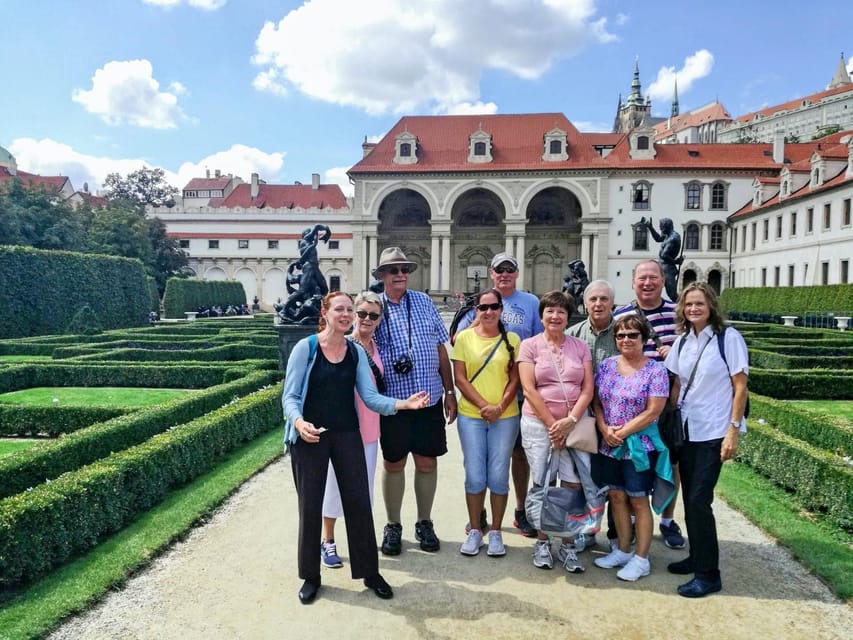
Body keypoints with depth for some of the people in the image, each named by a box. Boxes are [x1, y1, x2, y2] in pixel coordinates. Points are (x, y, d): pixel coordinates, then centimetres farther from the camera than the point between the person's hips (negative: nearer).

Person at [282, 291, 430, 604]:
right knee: (310, 506, 8)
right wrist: (299, 422, -29)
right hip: (309, 437, -3)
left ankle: (370, 572, 24)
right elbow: (290, 396, -9)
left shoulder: (357, 352, 4)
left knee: (359, 502, 6)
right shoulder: (305, 347, -8)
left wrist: (403, 403, -17)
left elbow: (370, 396, -1)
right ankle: (311, 576, 27)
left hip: (347, 435, 3)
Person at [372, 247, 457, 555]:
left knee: (427, 462, 10)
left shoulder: (424, 302, 7)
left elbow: (441, 349, 9)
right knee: (394, 464, 9)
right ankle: (393, 526, 27)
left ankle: (424, 523, 28)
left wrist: (450, 391, 7)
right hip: (393, 402, -2)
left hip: (429, 400, 2)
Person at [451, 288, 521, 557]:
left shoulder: (512, 340, 3)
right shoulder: (464, 337, 2)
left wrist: (499, 407, -12)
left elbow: (515, 379, 2)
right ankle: (474, 530, 20)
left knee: (498, 475, 3)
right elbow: (460, 378, -1)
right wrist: (484, 405, -10)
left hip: (506, 417, 0)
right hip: (471, 416, 0)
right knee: (475, 476, 3)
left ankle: (496, 532, 20)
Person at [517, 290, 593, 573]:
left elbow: (588, 389, 3)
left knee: (574, 485, -2)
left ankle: (568, 545, 15)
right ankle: (542, 542, 21)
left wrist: (570, 421, -10)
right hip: (538, 424, -2)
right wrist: (552, 424, -9)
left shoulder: (580, 347, 9)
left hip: (575, 423, 2)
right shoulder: (530, 346, 2)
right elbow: (529, 390, -5)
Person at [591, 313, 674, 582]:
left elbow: (653, 411, -14)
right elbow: (596, 401, 6)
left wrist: (623, 432, -15)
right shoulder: (607, 365, 4)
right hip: (609, 445, 5)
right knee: (616, 497, 13)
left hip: (639, 446, -5)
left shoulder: (655, 370, -10)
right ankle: (623, 550, 29)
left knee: (638, 500, 5)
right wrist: (605, 429, -9)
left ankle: (641, 559, 19)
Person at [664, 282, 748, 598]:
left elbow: (740, 387, -9)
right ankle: (697, 557, 28)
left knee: (699, 500, -6)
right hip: (686, 430, 6)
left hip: (713, 432, -5)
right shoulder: (682, 341, 7)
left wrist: (733, 432, -13)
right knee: (689, 498, 11)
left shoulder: (729, 338, -9)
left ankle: (708, 574, 7)